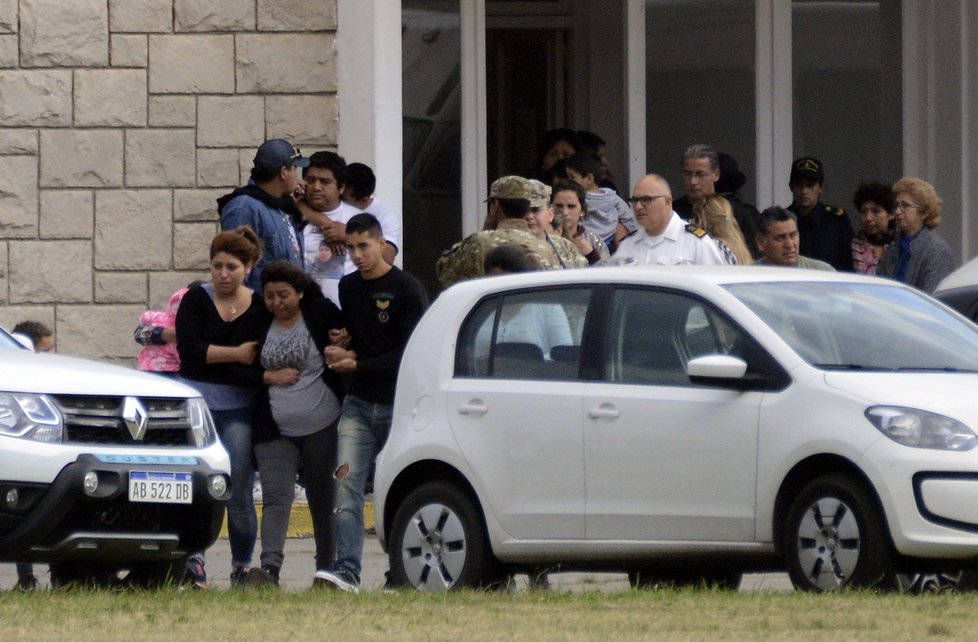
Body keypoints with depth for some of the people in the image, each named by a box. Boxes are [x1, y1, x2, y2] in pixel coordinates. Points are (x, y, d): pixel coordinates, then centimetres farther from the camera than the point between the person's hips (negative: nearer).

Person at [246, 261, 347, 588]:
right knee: (276, 497, -13)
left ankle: (326, 570, 19)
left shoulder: (322, 314, -1)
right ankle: (270, 568, -26)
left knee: (323, 500, 8)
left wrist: (341, 343, -13)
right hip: (275, 432, 1)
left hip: (321, 427, -1)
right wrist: (270, 377, -7)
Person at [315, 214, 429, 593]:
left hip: (399, 404, -4)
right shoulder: (348, 288, 13)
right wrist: (340, 352, 2)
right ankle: (346, 569, -19)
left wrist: (357, 365, -11)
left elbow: (409, 355, -9)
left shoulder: (407, 290, -5)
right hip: (359, 404, 4)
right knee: (347, 483, -11)